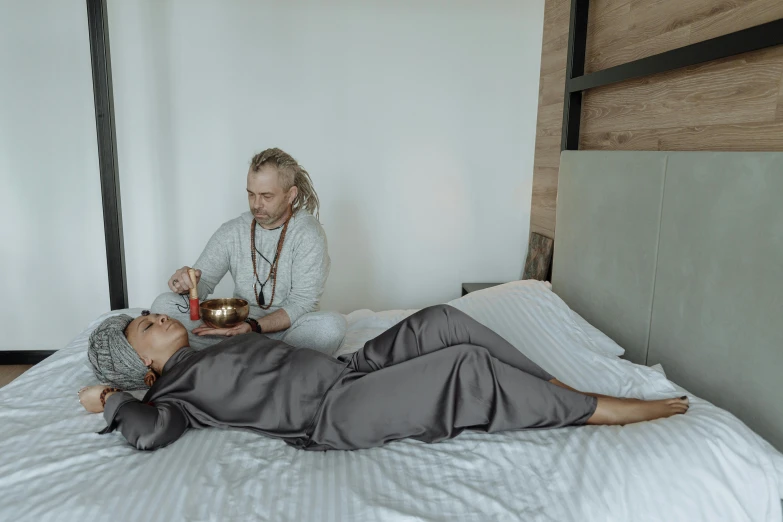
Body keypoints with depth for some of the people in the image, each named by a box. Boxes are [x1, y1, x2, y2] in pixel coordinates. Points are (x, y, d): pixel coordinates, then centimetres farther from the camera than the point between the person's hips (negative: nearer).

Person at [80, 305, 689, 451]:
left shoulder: (210, 354, 26)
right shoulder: (176, 388, 1)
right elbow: (153, 430, -19)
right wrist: (111, 399, -5)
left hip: (347, 370, 9)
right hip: (334, 415, -9)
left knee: (442, 321, -7)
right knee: (465, 365, -22)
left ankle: (557, 388, -1)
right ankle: (596, 409, -7)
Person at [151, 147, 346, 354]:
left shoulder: (308, 234, -10)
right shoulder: (231, 232, 4)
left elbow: (302, 304, -14)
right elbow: (203, 283, 4)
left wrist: (253, 326, -28)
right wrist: (187, 283, -21)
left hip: (286, 330, -3)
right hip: (239, 325, 4)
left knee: (333, 324, -35)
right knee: (164, 304, -12)